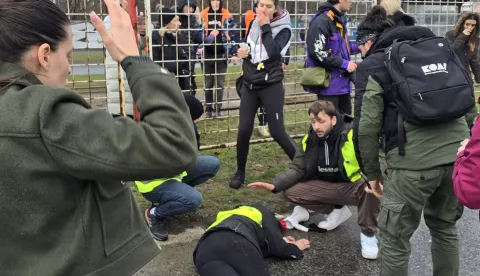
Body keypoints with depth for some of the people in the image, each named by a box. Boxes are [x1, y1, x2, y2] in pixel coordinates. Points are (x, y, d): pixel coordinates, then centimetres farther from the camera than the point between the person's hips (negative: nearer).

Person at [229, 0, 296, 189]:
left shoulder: (283, 29, -9)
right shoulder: (254, 23, 6)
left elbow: (273, 53, -27)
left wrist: (265, 27, -19)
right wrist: (242, 52, 0)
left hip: (271, 86, -4)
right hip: (249, 85, 5)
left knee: (277, 131, -5)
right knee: (244, 131, 0)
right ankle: (240, 172, 18)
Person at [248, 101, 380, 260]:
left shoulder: (352, 135, -22)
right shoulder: (309, 140, -5)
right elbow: (297, 169, 0)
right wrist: (275, 185, -16)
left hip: (355, 186, -5)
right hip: (328, 187, 5)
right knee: (291, 193, -11)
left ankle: (368, 234, -12)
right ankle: (337, 210, 9)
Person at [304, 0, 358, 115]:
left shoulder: (339, 19, 13)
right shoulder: (322, 21, -16)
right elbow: (317, 52, -23)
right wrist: (344, 63, -18)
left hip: (342, 81, 9)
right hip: (329, 83, -9)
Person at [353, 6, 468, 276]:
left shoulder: (372, 66, 2)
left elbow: (367, 128, -5)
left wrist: (372, 173, 7)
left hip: (414, 161, -6)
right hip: (458, 153, 6)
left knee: (395, 238, 10)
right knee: (445, 226, 26)